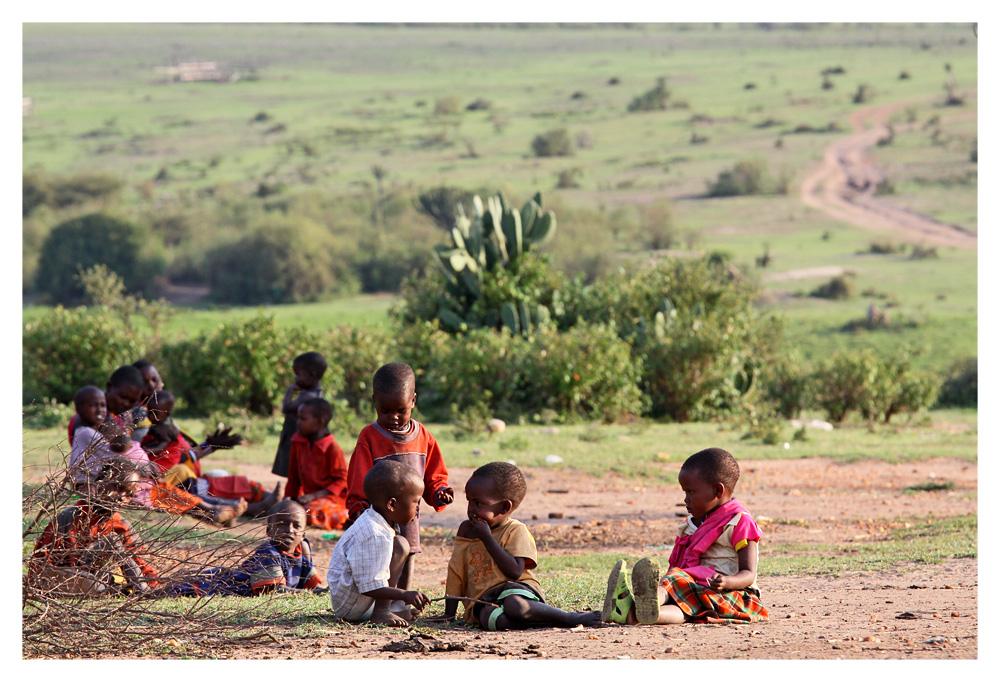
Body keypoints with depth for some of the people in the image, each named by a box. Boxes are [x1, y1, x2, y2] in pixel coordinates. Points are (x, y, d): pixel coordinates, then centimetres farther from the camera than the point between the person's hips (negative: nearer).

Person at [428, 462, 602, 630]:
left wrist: (487, 538, -15)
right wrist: (449, 613, 14)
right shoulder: (466, 529, 15)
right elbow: (456, 572, 18)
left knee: (514, 605, -42)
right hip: (484, 600, 3)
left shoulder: (516, 531, -1)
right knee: (490, 619, -36)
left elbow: (515, 572, -15)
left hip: (515, 588, -3)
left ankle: (571, 618, -24)